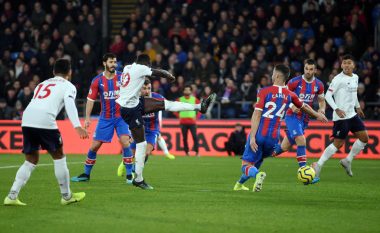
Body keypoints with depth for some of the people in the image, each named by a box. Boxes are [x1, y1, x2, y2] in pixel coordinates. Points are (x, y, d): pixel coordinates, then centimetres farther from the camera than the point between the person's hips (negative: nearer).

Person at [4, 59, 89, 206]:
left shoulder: (42, 84, 32)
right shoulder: (68, 86, 13)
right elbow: (70, 105, -5)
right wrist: (78, 127, -17)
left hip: (27, 119, 6)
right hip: (45, 120, -6)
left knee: (31, 160, 16)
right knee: (59, 157, 12)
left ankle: (12, 196, 5)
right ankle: (66, 196, 19)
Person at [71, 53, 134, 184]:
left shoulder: (122, 77, -5)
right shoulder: (97, 80, -2)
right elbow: (90, 99, 3)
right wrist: (87, 117, -2)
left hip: (121, 116, -1)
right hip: (105, 118, 1)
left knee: (125, 142, -18)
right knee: (95, 145, 2)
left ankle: (129, 175, -9)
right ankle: (86, 174, 18)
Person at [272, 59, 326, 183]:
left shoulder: (319, 85, 1)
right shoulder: (295, 82, -12)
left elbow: (321, 101, 15)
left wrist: (322, 109, -8)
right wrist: (291, 106, -21)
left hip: (304, 119, 5)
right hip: (292, 116, -5)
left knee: (285, 147, 11)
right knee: (301, 141, -25)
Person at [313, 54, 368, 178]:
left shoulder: (355, 77, 9)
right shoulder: (338, 79, -15)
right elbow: (328, 95, -17)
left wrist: (358, 107, 27)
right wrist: (337, 109, -26)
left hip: (352, 114, 8)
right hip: (341, 116, -8)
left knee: (364, 138, 4)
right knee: (338, 143, -8)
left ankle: (348, 161, 16)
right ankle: (318, 165, 0)